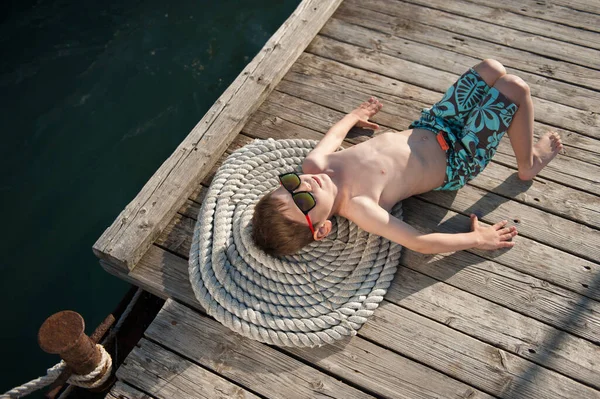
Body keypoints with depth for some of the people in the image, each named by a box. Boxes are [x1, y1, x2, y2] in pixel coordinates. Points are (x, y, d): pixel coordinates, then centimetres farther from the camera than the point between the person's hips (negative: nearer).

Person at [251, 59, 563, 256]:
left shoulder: (313, 165, -17)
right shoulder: (358, 208, -35)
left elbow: (332, 137, 7)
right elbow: (421, 243, -29)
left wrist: (354, 116, 26)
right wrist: (477, 239, -19)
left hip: (427, 126, 6)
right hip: (455, 160, -6)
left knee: (492, 67, 7)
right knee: (515, 88, -12)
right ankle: (528, 163, 17)